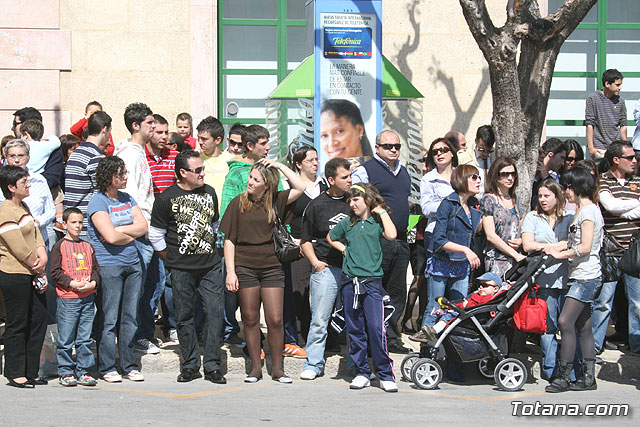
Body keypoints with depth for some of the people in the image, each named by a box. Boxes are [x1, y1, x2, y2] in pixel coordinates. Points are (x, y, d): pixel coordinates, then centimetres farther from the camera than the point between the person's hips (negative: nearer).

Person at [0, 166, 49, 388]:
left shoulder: (23, 207, 16)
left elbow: (36, 236, 13)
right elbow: (20, 249, -17)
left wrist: (42, 256, -6)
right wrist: (39, 271, -7)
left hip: (32, 275, 9)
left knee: (38, 321, 9)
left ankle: (31, 372, 18)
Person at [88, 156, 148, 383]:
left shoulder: (127, 199, 14)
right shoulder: (98, 201, -7)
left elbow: (143, 226, 4)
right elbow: (111, 237, -16)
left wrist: (119, 230, -9)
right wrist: (131, 235, 0)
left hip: (132, 264, 6)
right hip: (108, 267, -6)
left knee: (130, 317, 7)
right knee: (108, 319, -3)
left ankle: (129, 365, 13)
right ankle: (107, 368, 3)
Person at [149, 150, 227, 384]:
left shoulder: (209, 193, 10)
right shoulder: (167, 198, -5)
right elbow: (155, 234, 1)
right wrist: (171, 261, 4)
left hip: (210, 265, 3)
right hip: (181, 269, -3)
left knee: (215, 312, -5)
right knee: (184, 316, 3)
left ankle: (213, 367, 1)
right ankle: (190, 366, 13)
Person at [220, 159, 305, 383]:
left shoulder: (276, 201, 6)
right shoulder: (238, 203, 4)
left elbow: (300, 187, -5)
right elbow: (228, 239, 3)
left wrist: (279, 166, -3)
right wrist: (230, 271, -5)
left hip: (272, 266, 0)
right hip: (245, 266, 0)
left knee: (275, 320, -3)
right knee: (250, 319, 3)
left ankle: (277, 368, 8)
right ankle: (255, 368, 12)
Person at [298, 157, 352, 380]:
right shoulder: (316, 205, 6)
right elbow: (305, 240, 13)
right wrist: (315, 262, 0)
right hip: (326, 269, -1)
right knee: (319, 320, -2)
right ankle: (314, 364, 6)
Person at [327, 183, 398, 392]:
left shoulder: (377, 221, 4)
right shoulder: (347, 223, 13)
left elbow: (391, 235, -16)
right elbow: (330, 237, 30)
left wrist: (382, 212, -5)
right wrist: (344, 249, 13)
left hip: (372, 281, -4)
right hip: (349, 281, 4)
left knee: (376, 328, -11)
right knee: (355, 329, 6)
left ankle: (385, 374, -4)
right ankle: (361, 373, 13)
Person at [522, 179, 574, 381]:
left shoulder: (569, 219, 14)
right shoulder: (532, 217, 13)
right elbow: (528, 245, 0)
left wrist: (546, 247, -4)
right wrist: (560, 246, -1)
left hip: (566, 276, 1)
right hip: (544, 278, -1)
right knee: (548, 325, -4)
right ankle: (551, 370, 3)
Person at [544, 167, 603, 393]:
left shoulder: (588, 210, -12)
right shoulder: (585, 209, 18)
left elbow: (585, 247, -18)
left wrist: (562, 254, -8)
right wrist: (558, 248, 10)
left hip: (586, 275, -10)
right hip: (583, 275, 10)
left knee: (565, 322, -14)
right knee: (583, 327, 9)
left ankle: (563, 377, -14)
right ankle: (588, 378, 10)